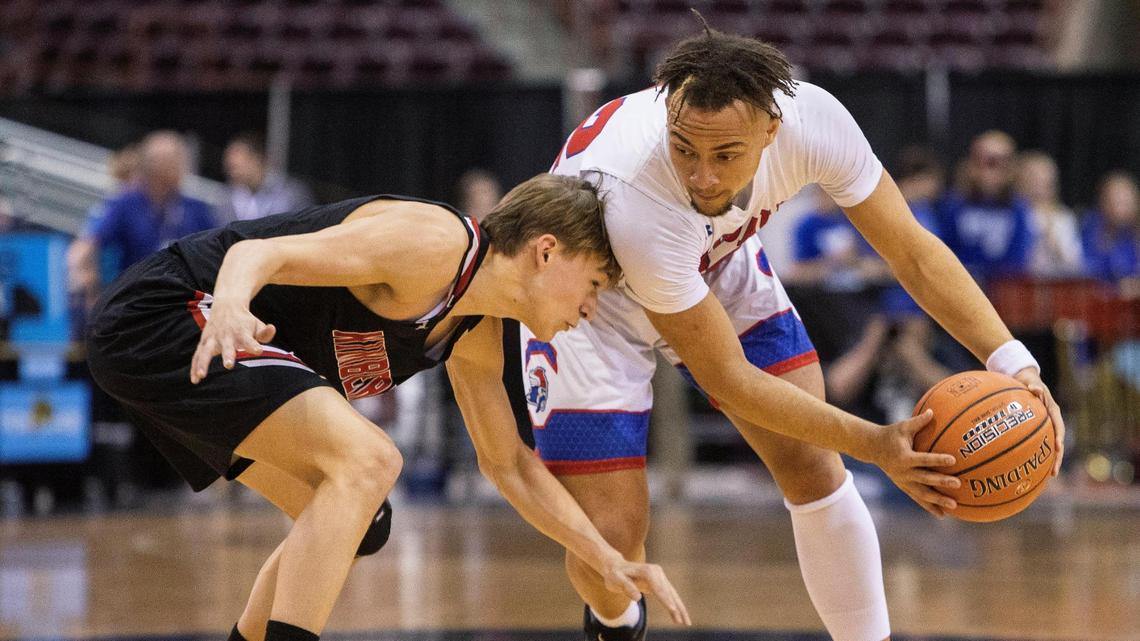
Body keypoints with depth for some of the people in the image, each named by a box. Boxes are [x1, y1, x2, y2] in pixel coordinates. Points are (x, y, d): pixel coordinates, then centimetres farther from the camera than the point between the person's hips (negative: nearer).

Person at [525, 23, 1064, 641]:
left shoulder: (810, 118, -32)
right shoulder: (629, 195, -44)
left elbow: (911, 248, -18)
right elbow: (726, 378, -35)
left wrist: (1011, 360, -31)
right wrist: (874, 444, -39)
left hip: (720, 266, 4)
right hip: (590, 288, -4)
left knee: (815, 469, -7)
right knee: (611, 540, -9)